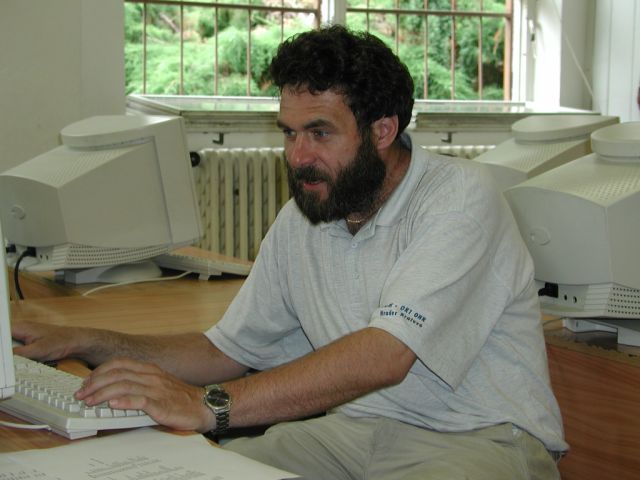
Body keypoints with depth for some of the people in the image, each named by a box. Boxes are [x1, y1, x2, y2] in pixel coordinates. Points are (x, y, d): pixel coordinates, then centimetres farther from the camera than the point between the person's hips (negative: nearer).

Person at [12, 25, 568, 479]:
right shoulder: (298, 222, 8)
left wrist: (208, 404, -34)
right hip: (356, 426, 6)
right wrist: (87, 343, 3)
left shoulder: (459, 197, -14)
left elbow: (383, 356, -27)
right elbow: (228, 350, 16)